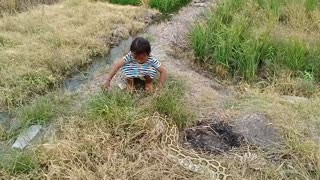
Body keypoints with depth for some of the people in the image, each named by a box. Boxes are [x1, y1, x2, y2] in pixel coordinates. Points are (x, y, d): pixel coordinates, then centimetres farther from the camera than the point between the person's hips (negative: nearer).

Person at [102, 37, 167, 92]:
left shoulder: (151, 59, -35)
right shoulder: (130, 55, -34)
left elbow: (163, 71, -32)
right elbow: (117, 65, -35)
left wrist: (159, 87, -35)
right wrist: (107, 80, -37)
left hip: (146, 73, 0)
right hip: (133, 72, 1)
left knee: (152, 69, -35)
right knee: (124, 66, -32)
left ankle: (149, 81, 0)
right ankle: (130, 80, 1)